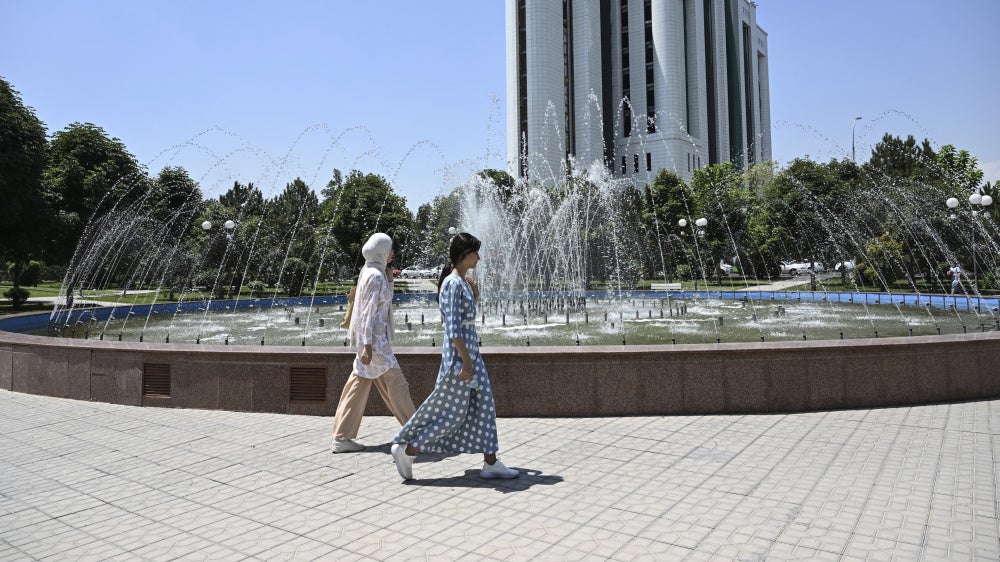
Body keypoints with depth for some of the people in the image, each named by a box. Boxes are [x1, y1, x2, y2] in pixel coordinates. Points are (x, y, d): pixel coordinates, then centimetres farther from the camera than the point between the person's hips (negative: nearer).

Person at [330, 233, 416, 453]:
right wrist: (368, 345, -22)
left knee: (359, 384, 10)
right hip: (374, 339, -10)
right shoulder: (375, 275, -16)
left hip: (373, 338, 10)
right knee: (395, 383, 0)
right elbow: (368, 311, -20)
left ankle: (341, 438, 14)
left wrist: (389, 280, 9)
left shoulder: (371, 272, 12)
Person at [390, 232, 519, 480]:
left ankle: (491, 463, 17)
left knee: (484, 405, 10)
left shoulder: (463, 281, 12)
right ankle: (407, 449, 11)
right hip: (458, 352, -10)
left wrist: (475, 297, 11)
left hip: (471, 350, 10)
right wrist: (465, 360, -23)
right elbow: (453, 327, -22)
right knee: (453, 412, -1)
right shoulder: (453, 283, -17)